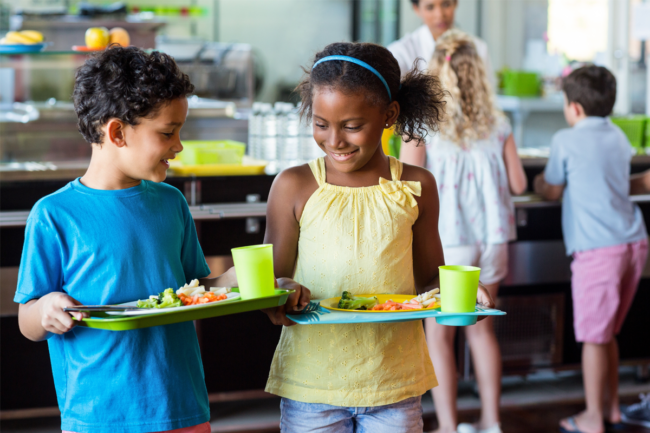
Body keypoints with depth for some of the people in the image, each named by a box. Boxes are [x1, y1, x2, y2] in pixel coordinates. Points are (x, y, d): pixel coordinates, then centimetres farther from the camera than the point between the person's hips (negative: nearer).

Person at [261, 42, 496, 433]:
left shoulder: (416, 187, 3)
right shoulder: (294, 187, -1)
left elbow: (429, 277, 11)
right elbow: (274, 279, 3)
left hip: (394, 383, 1)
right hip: (312, 383, -1)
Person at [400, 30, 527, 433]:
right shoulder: (497, 124, 1)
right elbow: (518, 184, 4)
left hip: (444, 239, -4)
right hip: (491, 237, 4)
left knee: (439, 334, 7)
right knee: (481, 328, 17)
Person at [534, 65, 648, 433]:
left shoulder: (566, 141, -4)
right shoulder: (619, 138, 15)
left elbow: (552, 192, 7)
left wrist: (541, 184, 29)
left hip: (598, 248, -7)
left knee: (594, 336, 1)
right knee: (607, 333, 19)